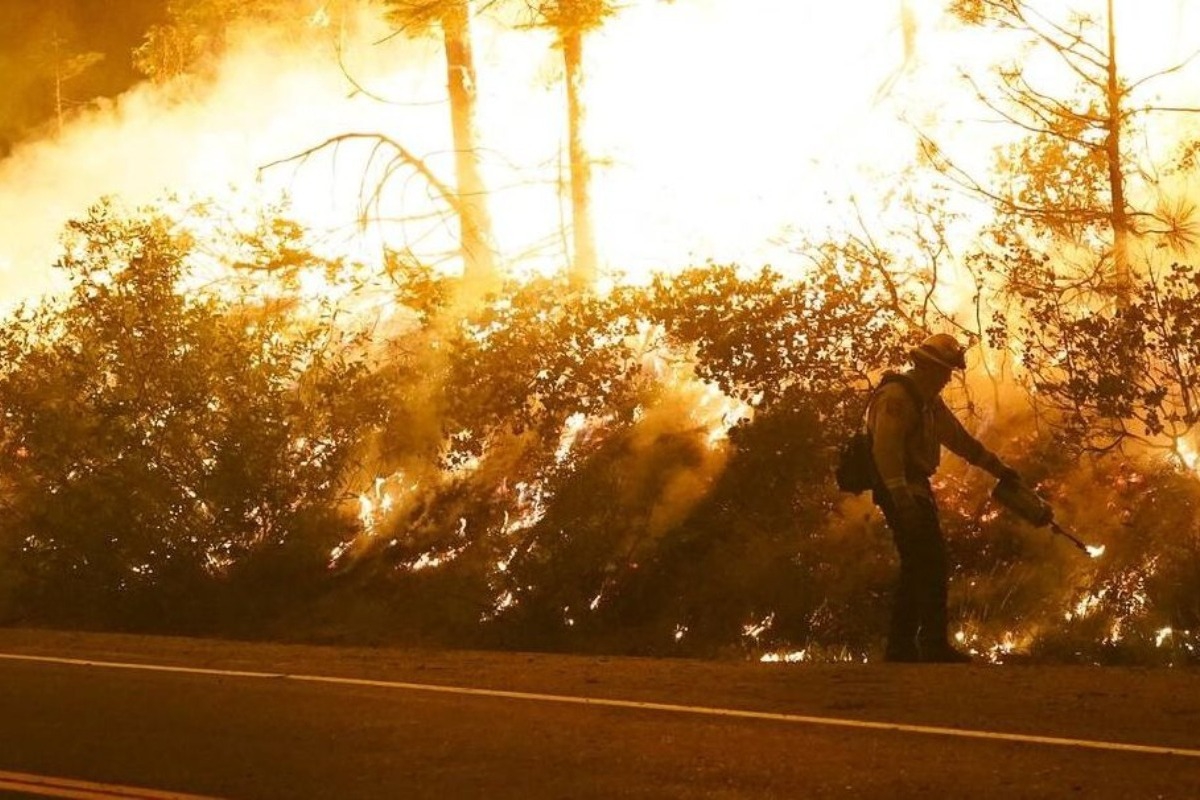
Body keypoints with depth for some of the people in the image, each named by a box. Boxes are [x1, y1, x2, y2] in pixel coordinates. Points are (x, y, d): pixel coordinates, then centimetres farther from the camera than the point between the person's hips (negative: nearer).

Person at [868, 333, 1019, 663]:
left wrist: (998, 468, 27)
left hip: (916, 488, 11)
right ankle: (934, 645, -14)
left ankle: (901, 647, 14)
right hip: (902, 491, -11)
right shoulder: (896, 397, -15)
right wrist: (903, 502, -30)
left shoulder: (928, 400, 17)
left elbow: (960, 438, 26)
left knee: (917, 569, 11)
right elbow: (885, 450, -24)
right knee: (933, 565, -13)